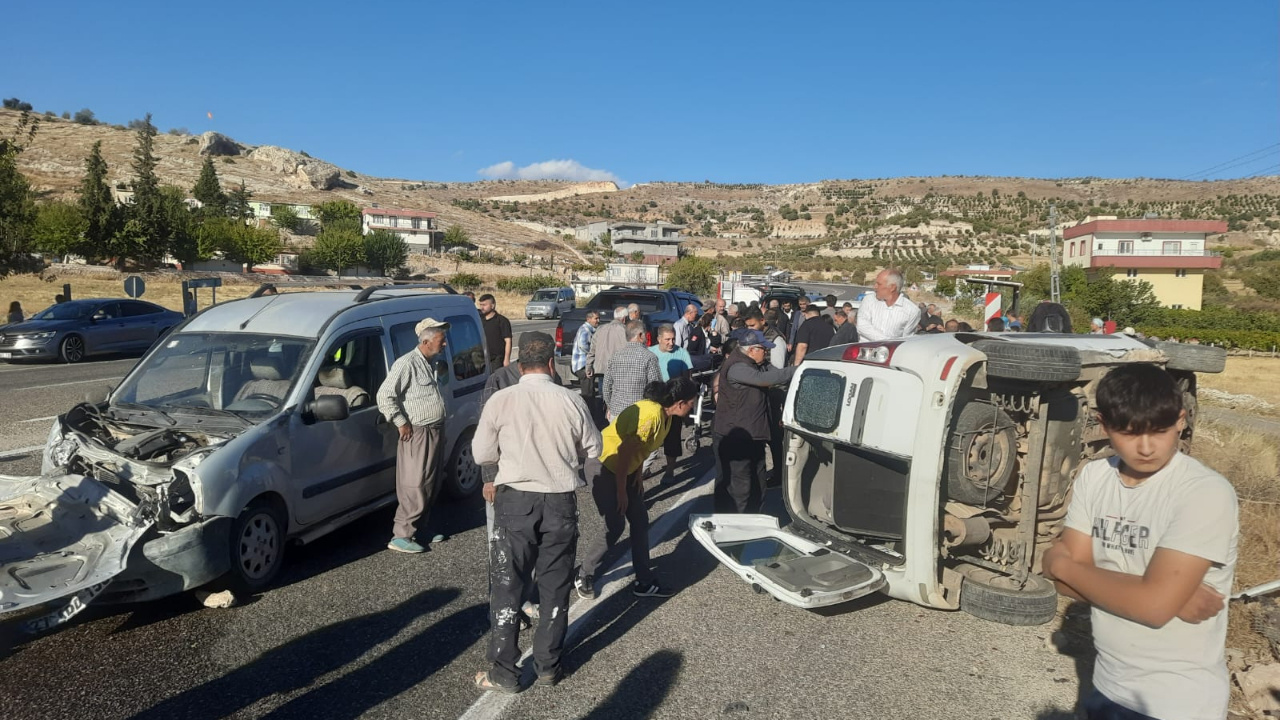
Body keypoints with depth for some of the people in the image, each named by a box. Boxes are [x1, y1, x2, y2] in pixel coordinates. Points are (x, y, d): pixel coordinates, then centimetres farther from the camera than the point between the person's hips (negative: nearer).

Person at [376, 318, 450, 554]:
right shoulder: (407, 364, -17)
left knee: (429, 485, 15)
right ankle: (400, 536, 0)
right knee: (414, 487, -7)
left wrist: (440, 426, 16)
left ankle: (420, 527, 27)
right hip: (417, 434, -9)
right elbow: (384, 396, -20)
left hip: (434, 432, 9)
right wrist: (401, 423, -17)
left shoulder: (431, 363, 12)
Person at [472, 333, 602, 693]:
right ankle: (548, 666, 25)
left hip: (516, 500, -1)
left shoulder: (500, 400, -8)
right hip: (561, 501, 1)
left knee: (508, 586, 9)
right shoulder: (571, 401, -6)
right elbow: (592, 449, 5)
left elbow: (482, 454, 0)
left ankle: (503, 672, 16)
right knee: (555, 587, 14)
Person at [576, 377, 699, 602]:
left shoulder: (665, 414, 0)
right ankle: (583, 575, 12)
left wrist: (638, 474, 5)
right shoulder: (652, 414, -29)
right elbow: (625, 451, -27)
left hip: (624, 467, 9)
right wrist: (621, 492, -19)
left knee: (640, 521, 7)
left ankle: (644, 582, 17)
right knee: (615, 527, -8)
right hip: (602, 465, -9)